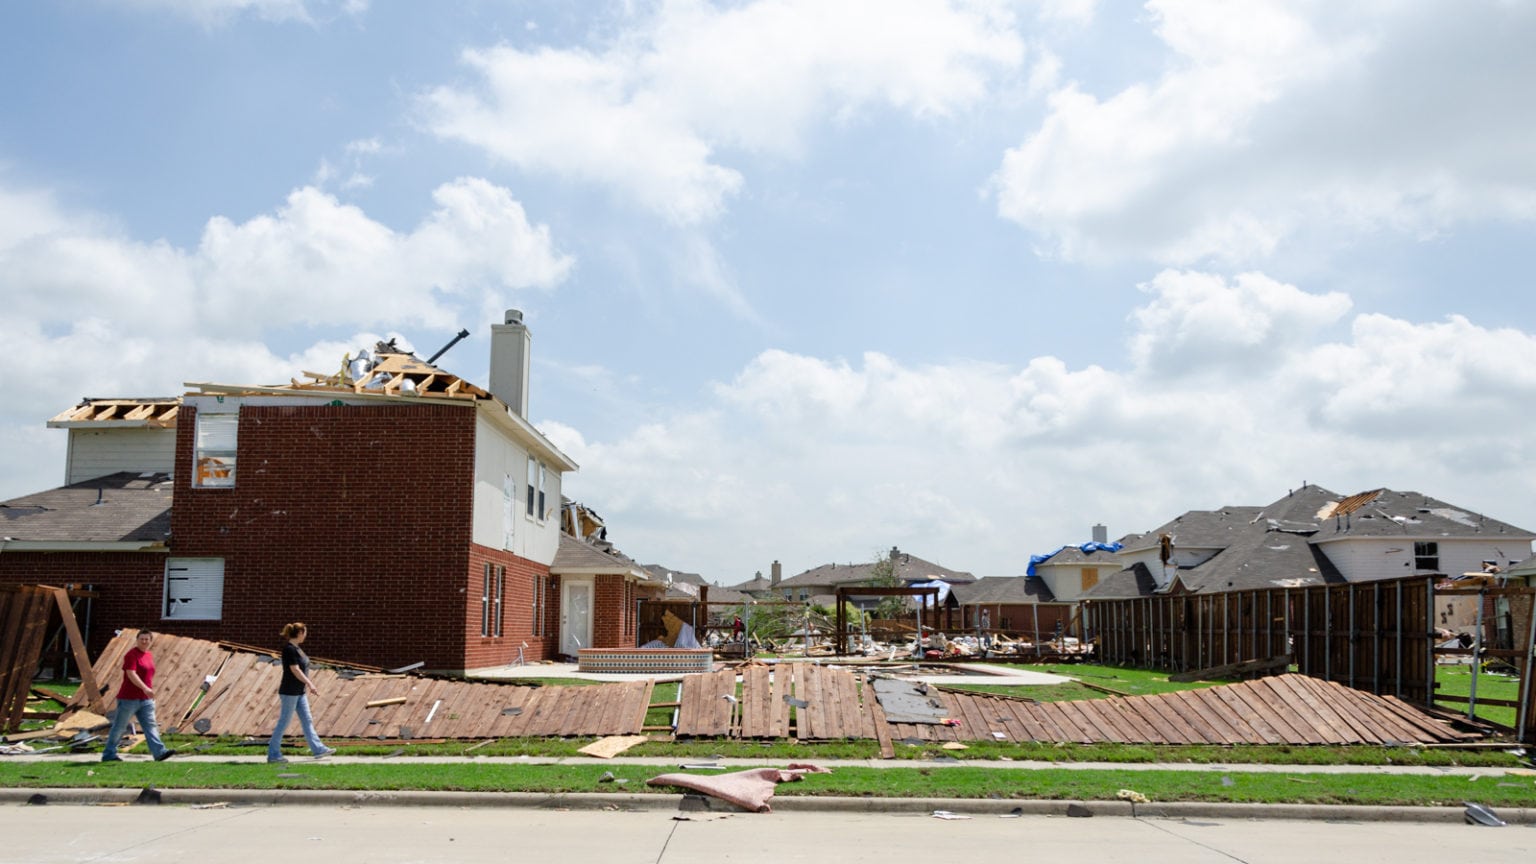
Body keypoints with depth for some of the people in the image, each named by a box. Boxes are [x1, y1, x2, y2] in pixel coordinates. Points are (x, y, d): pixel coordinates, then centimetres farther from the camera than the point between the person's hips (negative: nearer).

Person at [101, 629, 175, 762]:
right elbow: (131, 674, -25)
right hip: (129, 698, -7)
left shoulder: (149, 656, 12)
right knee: (119, 727, 4)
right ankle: (108, 754, 15)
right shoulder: (132, 654, -13)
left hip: (146, 699, 7)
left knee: (150, 725, -1)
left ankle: (159, 752, -8)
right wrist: (145, 688, -35)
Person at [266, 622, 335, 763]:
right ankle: (273, 754, 9)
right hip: (290, 693, -10)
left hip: (299, 692, 10)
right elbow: (295, 670, -23)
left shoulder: (295, 648, 10)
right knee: (284, 722, 0)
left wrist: (308, 681, 21)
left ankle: (318, 749, 12)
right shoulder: (289, 649, -19)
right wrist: (310, 684, -22)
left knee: (307, 721, 10)